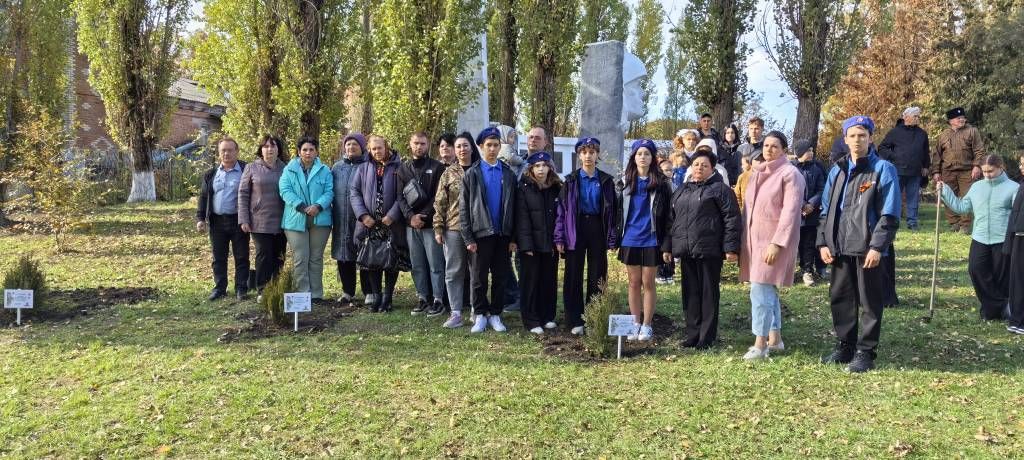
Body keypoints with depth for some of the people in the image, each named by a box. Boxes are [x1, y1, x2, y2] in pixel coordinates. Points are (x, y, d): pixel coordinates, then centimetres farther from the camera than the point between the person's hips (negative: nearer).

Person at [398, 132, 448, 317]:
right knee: (417, 265, 9)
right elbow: (400, 197, 6)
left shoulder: (437, 167, 0)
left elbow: (438, 197, -7)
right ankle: (422, 298, 18)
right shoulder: (403, 169, 12)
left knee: (435, 264, -2)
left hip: (431, 223, -4)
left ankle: (438, 300, 5)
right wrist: (410, 216, -10)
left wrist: (424, 215, -13)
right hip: (411, 225, 4)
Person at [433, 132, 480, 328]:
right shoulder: (449, 173, 6)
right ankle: (456, 313, 7)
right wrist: (438, 228, -2)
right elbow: (440, 203, 4)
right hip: (453, 228, 0)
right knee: (454, 271, 2)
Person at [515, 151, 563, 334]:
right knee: (531, 281, 1)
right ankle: (531, 320, 7)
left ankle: (548, 317, 20)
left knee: (550, 281, 9)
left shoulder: (557, 188, 9)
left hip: (551, 243, 4)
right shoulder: (524, 188, -2)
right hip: (532, 243, -3)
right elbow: (522, 218, -7)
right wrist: (526, 244, -14)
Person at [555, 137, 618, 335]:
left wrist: (612, 240, -3)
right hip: (575, 230, 0)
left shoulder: (606, 181, 4)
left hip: (597, 230, 1)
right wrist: (559, 238, -6)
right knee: (573, 276, 2)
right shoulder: (571, 180, 2)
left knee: (597, 276, 5)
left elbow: (612, 210, 3)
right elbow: (562, 209, 0)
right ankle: (575, 321, 10)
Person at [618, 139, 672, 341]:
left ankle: (647, 325, 11)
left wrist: (665, 242, -5)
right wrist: (617, 238, 6)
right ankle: (635, 324, 16)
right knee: (634, 283, 8)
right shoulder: (626, 182, 7)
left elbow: (666, 213, -1)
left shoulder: (661, 183, -1)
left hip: (651, 239, -3)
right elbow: (619, 210, 11)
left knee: (648, 282, 3)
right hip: (630, 239, 3)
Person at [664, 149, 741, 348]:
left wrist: (731, 247, -13)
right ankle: (692, 333, 18)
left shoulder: (719, 189, -2)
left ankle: (707, 336, 8)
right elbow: (672, 219, 21)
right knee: (690, 292, 10)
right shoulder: (681, 191, 17)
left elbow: (732, 219, -7)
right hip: (686, 250, 6)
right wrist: (667, 246, 17)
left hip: (709, 250, -6)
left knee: (709, 293, 1)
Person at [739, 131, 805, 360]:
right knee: (768, 291, 14)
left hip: (774, 241, -8)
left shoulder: (790, 174, -9)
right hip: (754, 239, 8)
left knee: (761, 290, -11)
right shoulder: (757, 173, 14)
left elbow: (790, 212, -16)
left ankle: (760, 344, -5)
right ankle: (775, 338, 24)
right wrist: (743, 241, 12)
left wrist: (777, 243, -21)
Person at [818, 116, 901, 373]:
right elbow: (826, 210, 15)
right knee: (839, 298, 11)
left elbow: (889, 214, -9)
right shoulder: (837, 171, 13)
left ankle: (865, 352, 11)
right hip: (840, 247, 6)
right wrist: (823, 242, 5)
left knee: (870, 302, 2)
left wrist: (877, 247, -16)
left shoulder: (883, 169, -4)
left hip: (867, 249, -5)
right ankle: (844, 346, 24)